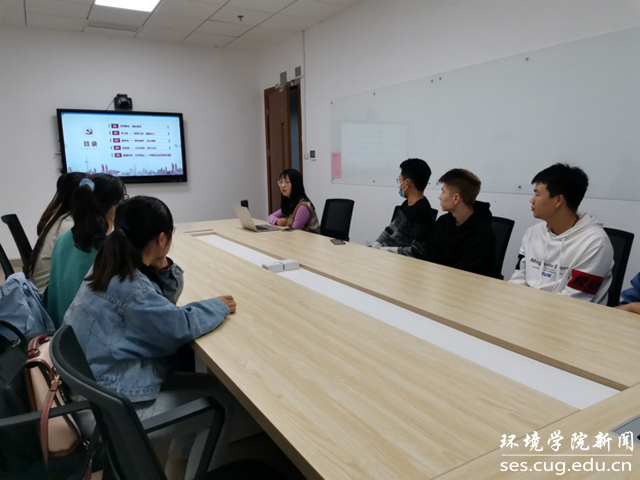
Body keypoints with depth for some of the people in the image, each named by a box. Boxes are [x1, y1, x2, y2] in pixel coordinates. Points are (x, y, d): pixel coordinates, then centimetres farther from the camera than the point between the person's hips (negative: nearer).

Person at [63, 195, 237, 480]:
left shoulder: (112, 269, 2)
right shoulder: (128, 287, -28)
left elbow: (161, 304, 12)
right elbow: (180, 326, -22)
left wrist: (163, 268, -5)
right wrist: (219, 306, -6)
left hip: (104, 389, 9)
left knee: (205, 382, 14)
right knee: (222, 396, -3)